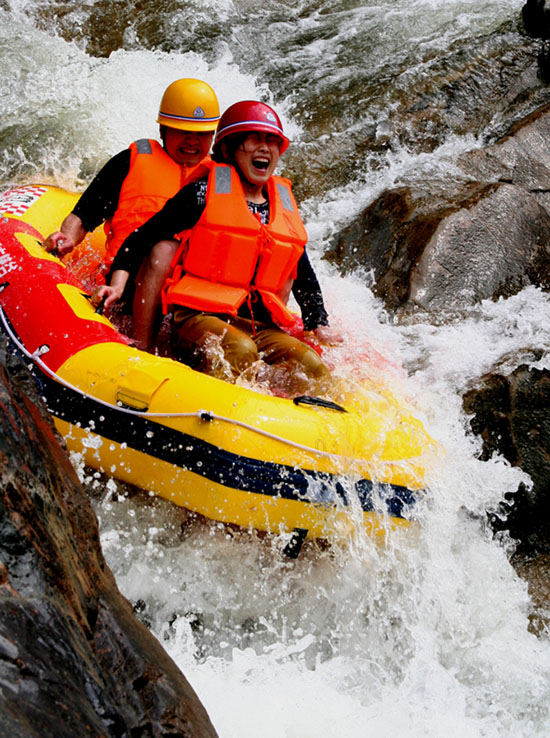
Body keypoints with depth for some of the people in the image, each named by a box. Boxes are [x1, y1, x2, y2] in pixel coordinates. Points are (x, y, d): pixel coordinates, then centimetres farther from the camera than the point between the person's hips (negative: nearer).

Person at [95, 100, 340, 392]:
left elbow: (305, 278, 29)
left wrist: (320, 326, 17)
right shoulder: (204, 193, 3)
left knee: (312, 367, -22)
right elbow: (142, 238, 2)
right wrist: (119, 283, -13)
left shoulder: (285, 208, 19)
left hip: (262, 326, 5)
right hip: (200, 317, -5)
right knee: (239, 351, -37)